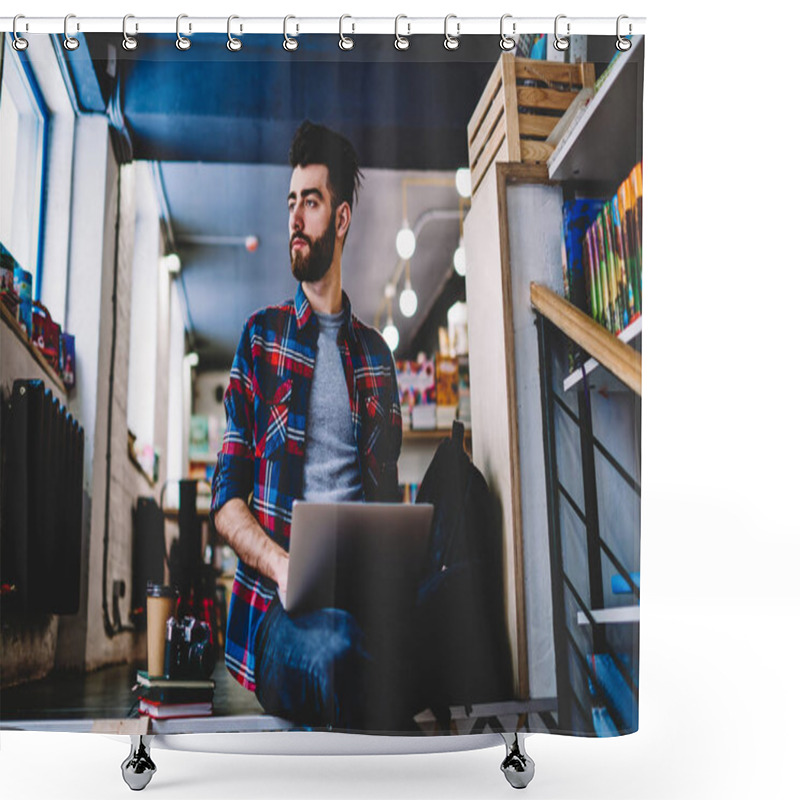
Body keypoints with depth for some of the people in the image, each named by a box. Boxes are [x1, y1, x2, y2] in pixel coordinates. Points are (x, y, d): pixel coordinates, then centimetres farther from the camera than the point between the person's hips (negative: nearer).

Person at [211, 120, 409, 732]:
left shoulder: (376, 353, 20)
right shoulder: (261, 337, 12)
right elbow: (226, 499, 4)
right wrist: (282, 565, -16)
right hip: (278, 604, -2)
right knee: (333, 646, -38)